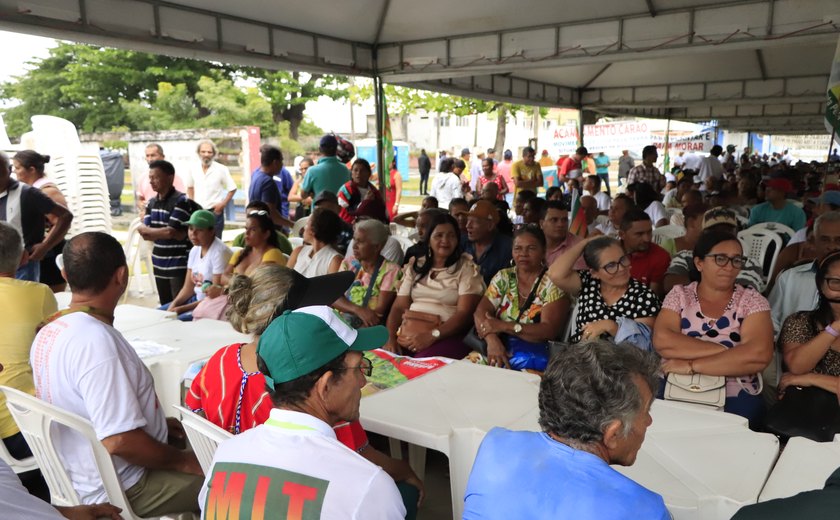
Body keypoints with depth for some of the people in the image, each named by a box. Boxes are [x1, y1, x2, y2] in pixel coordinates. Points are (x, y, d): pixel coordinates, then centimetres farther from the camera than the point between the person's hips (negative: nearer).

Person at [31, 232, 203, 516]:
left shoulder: (49, 332, -1)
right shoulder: (96, 341, -30)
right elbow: (119, 441, -30)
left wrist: (156, 421, 12)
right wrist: (185, 461, -16)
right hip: (117, 491, -9)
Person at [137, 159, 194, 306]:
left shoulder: (181, 201, -14)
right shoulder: (151, 202, 9)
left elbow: (172, 232, -17)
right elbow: (144, 232, 5)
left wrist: (149, 231, -3)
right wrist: (163, 233, -12)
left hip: (179, 266, -7)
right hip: (159, 265, 7)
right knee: (165, 308, 16)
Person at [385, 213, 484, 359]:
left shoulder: (467, 268, 2)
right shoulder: (414, 267, 16)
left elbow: (464, 313, -9)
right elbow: (399, 307, 11)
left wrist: (432, 335, -23)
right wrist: (391, 338, -8)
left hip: (446, 337, -4)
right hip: (408, 334, 4)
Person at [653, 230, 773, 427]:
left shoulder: (752, 301, 5)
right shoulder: (679, 294, 9)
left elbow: (759, 354, -13)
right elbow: (662, 341, -9)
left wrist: (691, 365, -15)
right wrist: (725, 351, -12)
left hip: (734, 399, 0)